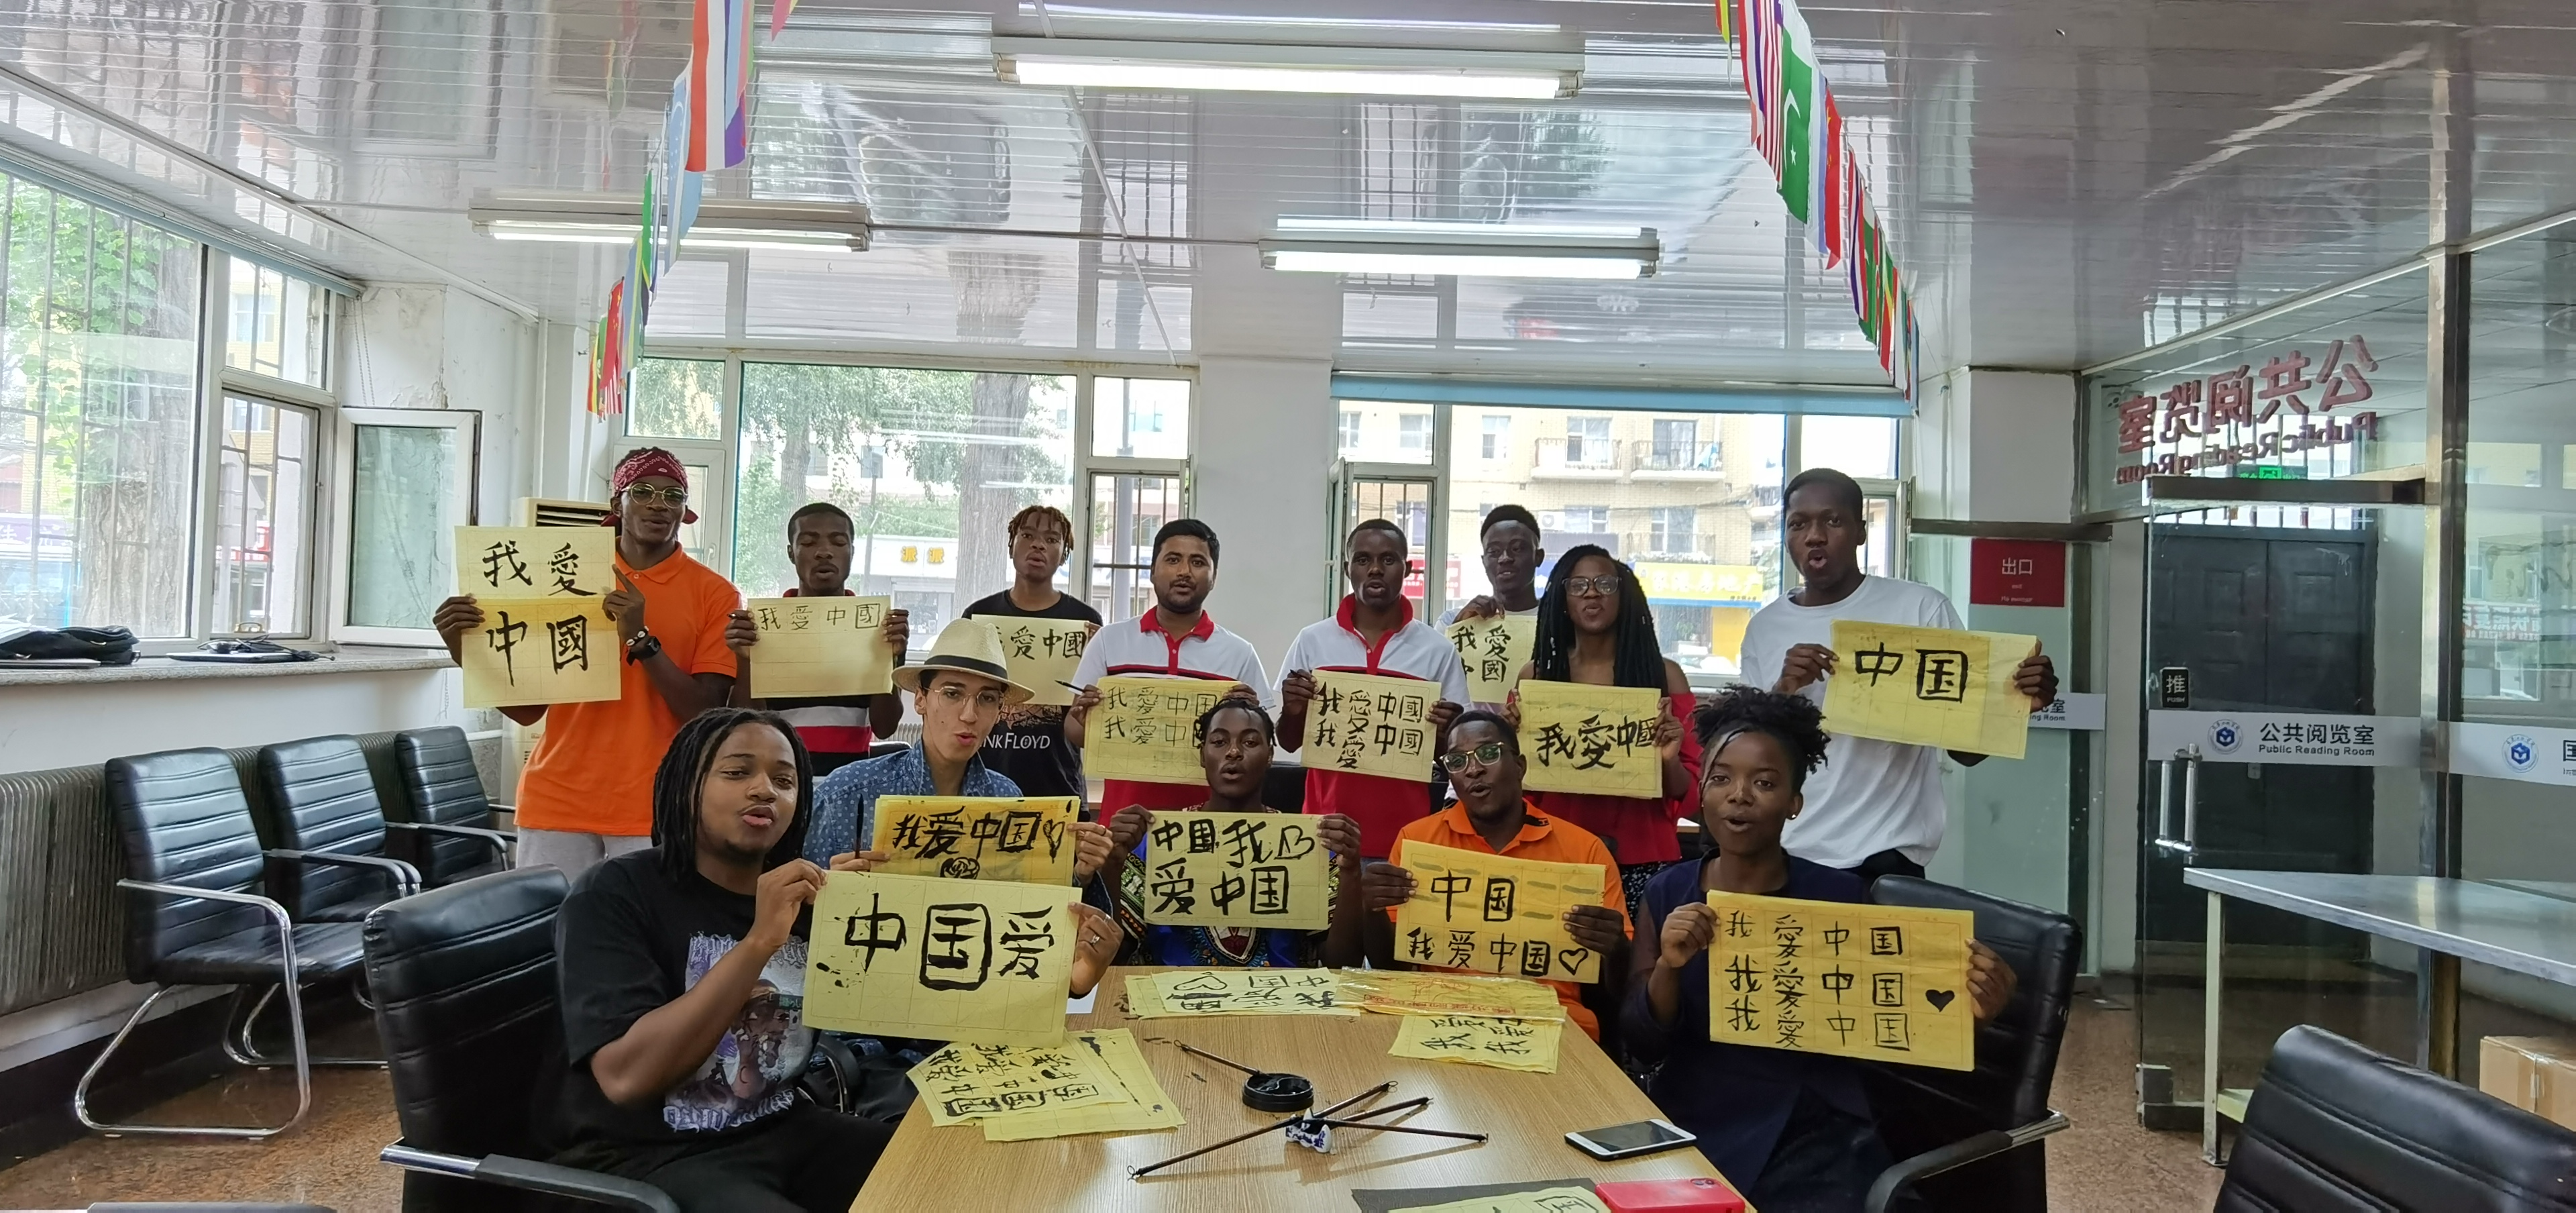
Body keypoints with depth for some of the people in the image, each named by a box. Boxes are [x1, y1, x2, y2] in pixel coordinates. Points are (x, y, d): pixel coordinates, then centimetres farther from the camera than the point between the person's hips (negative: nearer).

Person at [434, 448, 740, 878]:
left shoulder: (714, 595, 0)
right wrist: (465, 650, -6)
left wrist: (640, 639, -18)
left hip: (653, 810, -2)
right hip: (558, 803, 3)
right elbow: (527, 707, 9)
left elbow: (706, 712, -8)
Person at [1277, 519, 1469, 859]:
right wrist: (1292, 712, -11)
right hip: (1326, 830, 1)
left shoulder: (1438, 650, 0)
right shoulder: (1312, 641, 3)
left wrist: (1446, 731, -14)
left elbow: (1450, 751, 6)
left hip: (1405, 836, -1)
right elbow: (1289, 743, 8)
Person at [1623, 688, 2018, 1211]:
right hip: (1688, 1126, 2)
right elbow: (1641, 1045, 1)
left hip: (1812, 1137, -1)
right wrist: (1668, 967, -18)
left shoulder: (1839, 896, -1)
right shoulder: (1666, 893, 4)